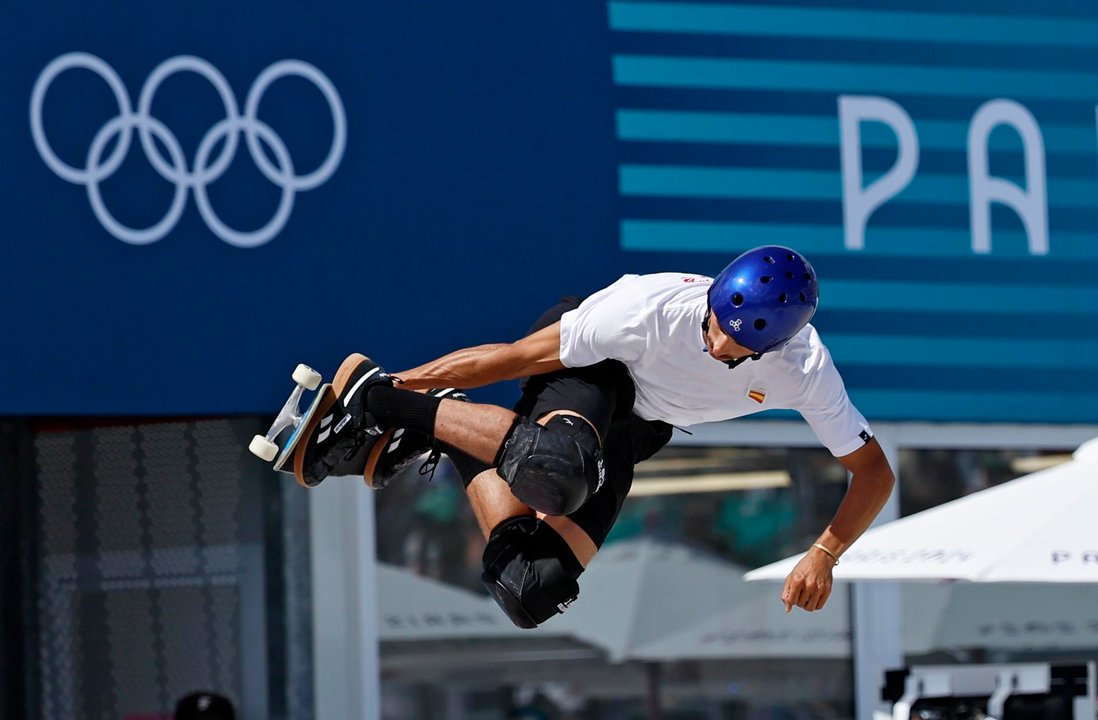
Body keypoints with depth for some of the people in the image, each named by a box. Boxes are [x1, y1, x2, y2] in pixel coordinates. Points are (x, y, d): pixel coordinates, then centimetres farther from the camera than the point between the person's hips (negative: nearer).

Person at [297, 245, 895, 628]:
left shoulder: (803, 372, -26)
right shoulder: (655, 308, -34)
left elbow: (874, 472, -12)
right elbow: (515, 357, -24)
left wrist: (823, 556, -25)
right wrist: (397, 382, -18)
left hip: (636, 427, 5)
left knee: (532, 597, -16)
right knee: (555, 467, -45)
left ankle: (436, 432, 2)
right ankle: (375, 391, -25)